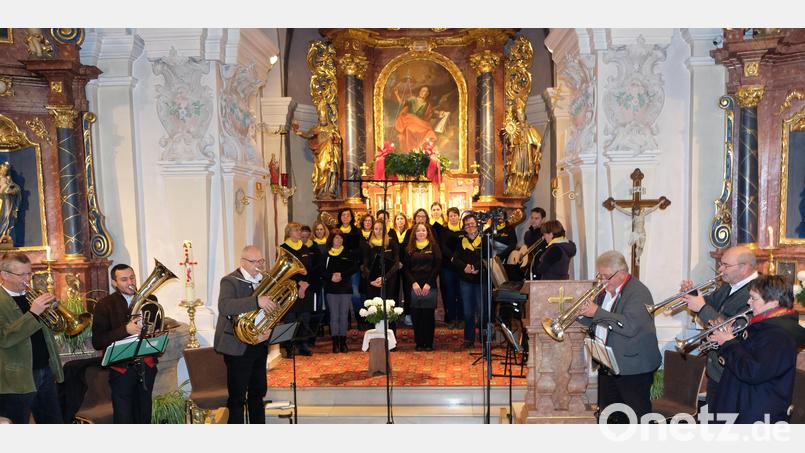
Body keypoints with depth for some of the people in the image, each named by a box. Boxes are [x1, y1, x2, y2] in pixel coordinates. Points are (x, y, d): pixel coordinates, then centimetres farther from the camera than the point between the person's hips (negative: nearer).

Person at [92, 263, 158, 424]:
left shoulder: (149, 300, 6)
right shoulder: (104, 305, -6)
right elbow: (97, 342, -12)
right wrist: (125, 330, -22)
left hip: (147, 366, 4)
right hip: (122, 369, -3)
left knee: (144, 416, 15)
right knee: (124, 418, 1)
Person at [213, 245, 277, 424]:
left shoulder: (263, 281, 9)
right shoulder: (230, 281, -12)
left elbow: (272, 309, 11)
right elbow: (224, 307, -31)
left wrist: (269, 329, -10)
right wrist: (256, 301, -39)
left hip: (259, 346, 7)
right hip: (237, 347, -7)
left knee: (258, 392, 18)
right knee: (237, 397, 0)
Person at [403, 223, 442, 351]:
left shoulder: (434, 247, 6)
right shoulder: (410, 249, 11)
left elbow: (438, 266, -1)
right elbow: (406, 268, 8)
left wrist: (428, 283, -9)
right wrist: (413, 283, -7)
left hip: (430, 287, -2)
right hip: (414, 287, 2)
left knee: (429, 315, 1)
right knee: (416, 316, 1)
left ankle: (429, 343, 10)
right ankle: (419, 343, 11)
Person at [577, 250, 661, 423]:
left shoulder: (638, 292, -15)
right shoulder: (606, 291, 10)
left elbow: (630, 326, -29)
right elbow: (595, 322, 17)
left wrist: (597, 312, -27)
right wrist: (582, 313, -4)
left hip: (633, 367, -8)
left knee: (637, 417, 1)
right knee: (608, 415, 17)